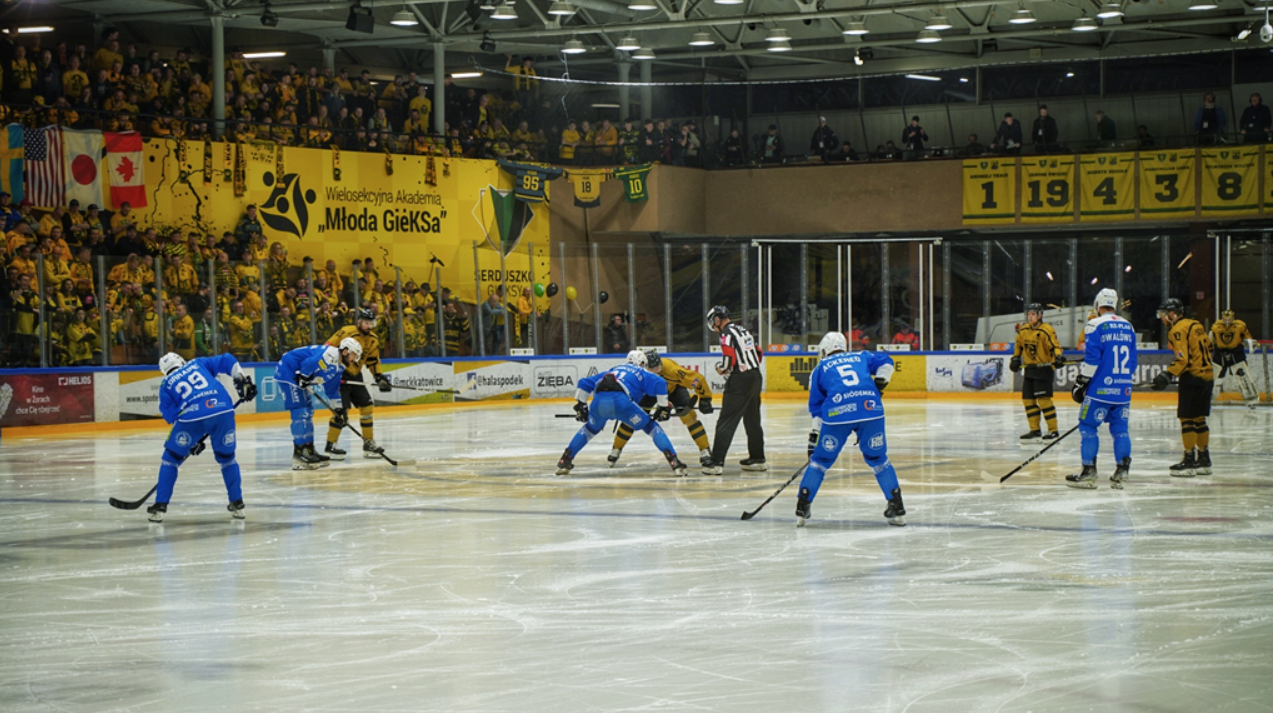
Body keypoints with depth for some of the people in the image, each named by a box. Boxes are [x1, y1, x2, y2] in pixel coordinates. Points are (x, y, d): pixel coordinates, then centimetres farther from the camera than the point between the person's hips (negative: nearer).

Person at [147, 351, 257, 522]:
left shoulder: (166, 385, 24)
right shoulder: (199, 364, 28)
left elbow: (171, 414, 19)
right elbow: (227, 361, 19)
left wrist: (192, 441, 23)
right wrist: (243, 381, 22)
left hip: (192, 418, -2)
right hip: (223, 411, 2)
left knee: (171, 459, 18)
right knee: (227, 458, 24)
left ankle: (160, 506, 14)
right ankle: (237, 505, 21)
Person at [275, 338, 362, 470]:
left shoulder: (338, 366, 13)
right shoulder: (330, 354, -20)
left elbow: (332, 389, 20)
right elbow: (308, 364, -32)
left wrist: (338, 409, 17)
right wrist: (303, 377, -20)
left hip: (298, 378, 11)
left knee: (308, 413, 15)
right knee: (301, 413, -14)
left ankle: (308, 450, 24)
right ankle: (299, 458, -16)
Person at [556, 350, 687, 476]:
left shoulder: (613, 370, 40)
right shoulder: (642, 373, 27)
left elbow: (584, 383, 38)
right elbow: (660, 384, 6)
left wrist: (580, 405, 40)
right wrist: (663, 407, 13)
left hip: (598, 403, 4)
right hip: (620, 401, -4)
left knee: (590, 429, 34)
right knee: (651, 427, 10)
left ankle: (564, 461, 30)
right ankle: (674, 462, -4)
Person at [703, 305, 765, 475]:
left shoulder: (727, 333, -11)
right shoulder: (743, 330, 16)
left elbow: (729, 359, -20)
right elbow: (758, 354, 21)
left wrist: (721, 369, -2)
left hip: (740, 381, -9)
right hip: (756, 378, 9)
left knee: (726, 421, -8)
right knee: (752, 419, 18)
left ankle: (717, 463, -13)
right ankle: (757, 459, 25)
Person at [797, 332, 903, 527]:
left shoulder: (820, 368, 25)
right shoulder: (861, 357, 29)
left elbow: (816, 406, 23)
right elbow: (885, 361, 16)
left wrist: (815, 435, 25)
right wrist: (879, 383, 21)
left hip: (837, 413, -1)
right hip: (871, 408, 1)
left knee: (821, 460, 13)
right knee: (878, 459, 16)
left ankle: (803, 508, 13)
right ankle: (897, 509, 13)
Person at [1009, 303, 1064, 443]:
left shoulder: (1046, 330, -14)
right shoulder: (1023, 331, 8)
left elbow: (1055, 346, -21)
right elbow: (1019, 346, 24)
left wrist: (1058, 357, -38)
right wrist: (1015, 358, 15)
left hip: (1044, 368, -8)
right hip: (1029, 368, 8)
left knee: (1043, 399, -14)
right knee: (1028, 399, 7)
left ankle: (1053, 431, -9)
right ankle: (1035, 430, 15)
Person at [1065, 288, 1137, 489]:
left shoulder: (1095, 325, -7)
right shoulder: (1128, 327, 12)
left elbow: (1091, 359, -13)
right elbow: (1132, 362, 17)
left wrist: (1081, 383, -6)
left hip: (1100, 389, -6)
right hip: (1123, 390, 6)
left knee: (1087, 426, 2)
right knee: (1120, 428, 11)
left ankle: (1089, 472, -1)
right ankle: (1122, 470, 4)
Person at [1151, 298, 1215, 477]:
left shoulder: (1178, 330, -12)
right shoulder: (1196, 325, 15)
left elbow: (1183, 359, -21)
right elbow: (1208, 347, 20)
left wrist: (1168, 375, -25)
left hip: (1192, 378, -9)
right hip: (1207, 376, 9)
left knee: (1187, 418, -6)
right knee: (1199, 418, 15)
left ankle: (1189, 460, -7)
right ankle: (1204, 460, 19)